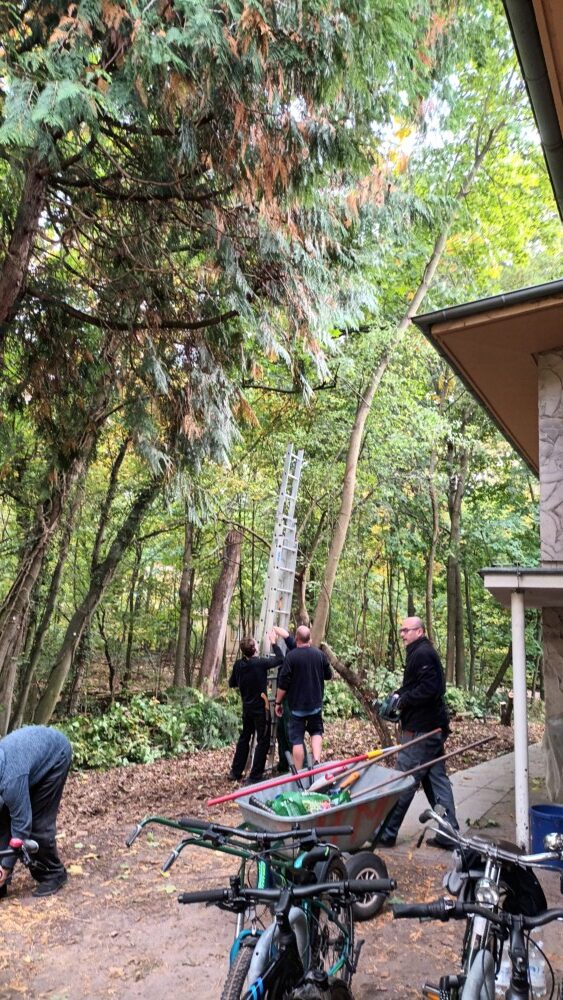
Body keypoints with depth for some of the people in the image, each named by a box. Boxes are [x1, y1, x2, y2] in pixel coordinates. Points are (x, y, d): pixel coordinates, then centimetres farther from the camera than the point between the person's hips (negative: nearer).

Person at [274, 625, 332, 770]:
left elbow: (283, 683, -13)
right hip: (316, 704, 3)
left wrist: (278, 702, -2)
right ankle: (317, 762, 4)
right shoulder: (320, 654, -2)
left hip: (297, 705, -3)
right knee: (316, 731, 22)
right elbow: (328, 676, 11)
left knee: (297, 739, 5)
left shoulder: (291, 656, -15)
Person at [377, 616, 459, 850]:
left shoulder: (422, 654, -16)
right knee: (436, 779, 13)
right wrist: (397, 696, 6)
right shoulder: (422, 652, 17)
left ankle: (386, 833, 6)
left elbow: (428, 689, -26)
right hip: (433, 727, 11)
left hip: (420, 730, -10)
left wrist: (402, 700, -17)